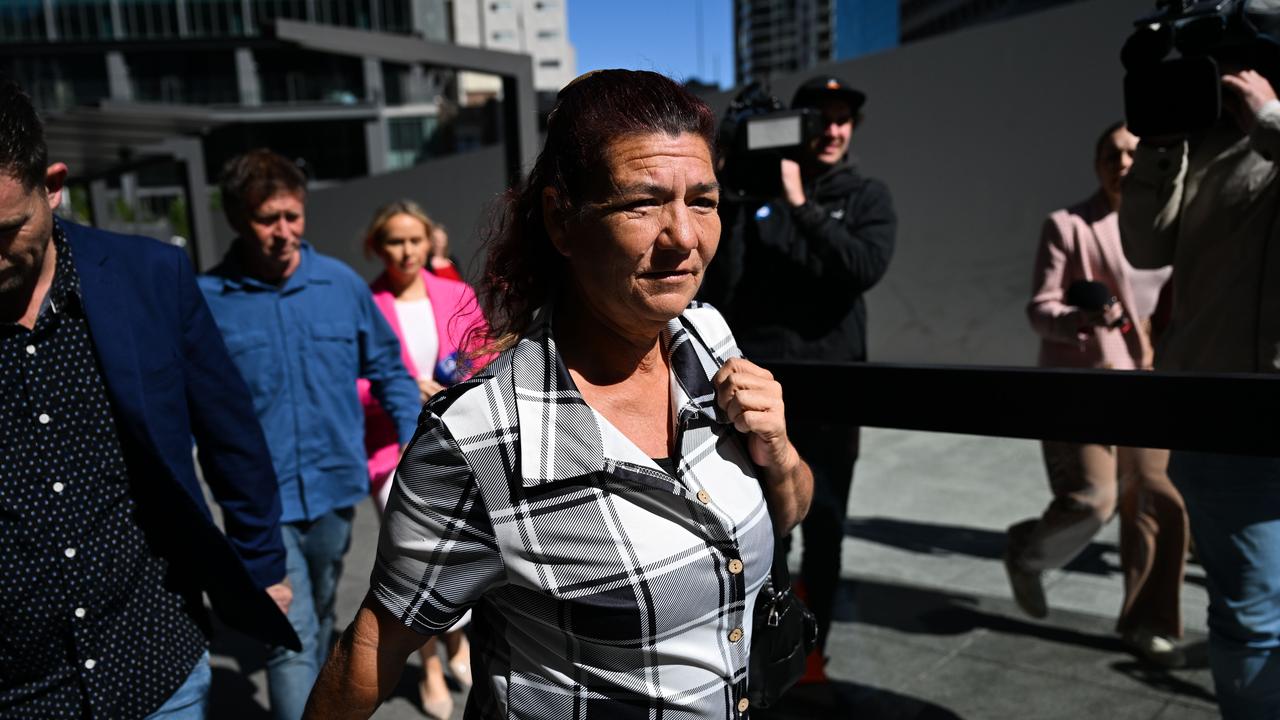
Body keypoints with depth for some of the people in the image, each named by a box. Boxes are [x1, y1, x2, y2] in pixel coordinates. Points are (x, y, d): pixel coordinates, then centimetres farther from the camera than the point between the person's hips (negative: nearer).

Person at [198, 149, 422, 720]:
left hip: (335, 489, 4)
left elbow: (388, 369, 9)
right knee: (290, 640, -7)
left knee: (319, 623, 24)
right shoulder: (206, 299, -9)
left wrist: (414, 438, -1)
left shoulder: (342, 284, -1)